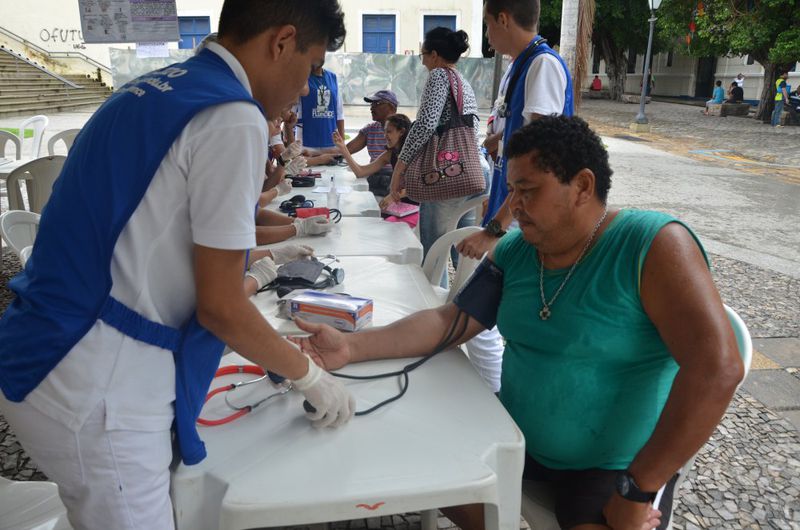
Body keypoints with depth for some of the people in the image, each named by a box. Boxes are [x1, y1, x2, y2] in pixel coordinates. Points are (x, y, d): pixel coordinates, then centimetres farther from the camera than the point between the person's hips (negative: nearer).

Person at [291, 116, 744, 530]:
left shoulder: (653, 245, -20)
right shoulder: (514, 252, 0)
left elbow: (717, 367, -28)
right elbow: (450, 321, -1)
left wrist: (638, 490, -25)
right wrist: (353, 347, -15)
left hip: (617, 465, -5)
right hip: (520, 440, 5)